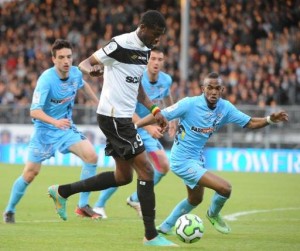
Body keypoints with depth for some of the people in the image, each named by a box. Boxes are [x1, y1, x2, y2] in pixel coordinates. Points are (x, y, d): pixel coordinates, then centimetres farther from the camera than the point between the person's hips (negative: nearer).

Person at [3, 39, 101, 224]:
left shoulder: (76, 73, -7)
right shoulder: (46, 79, -26)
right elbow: (35, 111, -32)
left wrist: (98, 102, 24)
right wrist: (55, 122, -47)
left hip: (66, 126, 5)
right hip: (45, 130, -5)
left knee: (91, 156, -14)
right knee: (31, 173, -6)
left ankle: (83, 206, -4)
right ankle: (10, 210, 16)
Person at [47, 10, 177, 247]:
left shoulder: (145, 50, 12)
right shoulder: (121, 44, -15)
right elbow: (84, 63, -12)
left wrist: (154, 110, 13)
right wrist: (91, 69, -35)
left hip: (122, 118, 10)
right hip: (114, 116, -10)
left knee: (123, 176, 16)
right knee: (146, 170, -10)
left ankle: (62, 192, 26)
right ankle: (151, 236, -6)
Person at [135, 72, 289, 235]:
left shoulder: (225, 108, -4)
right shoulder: (190, 104, -21)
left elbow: (250, 123, 0)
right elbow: (159, 116, -17)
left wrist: (270, 119, -17)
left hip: (197, 159, 8)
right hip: (182, 160, -8)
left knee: (195, 199, 27)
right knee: (224, 188, -16)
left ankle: (166, 226, 44)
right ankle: (213, 214, 16)